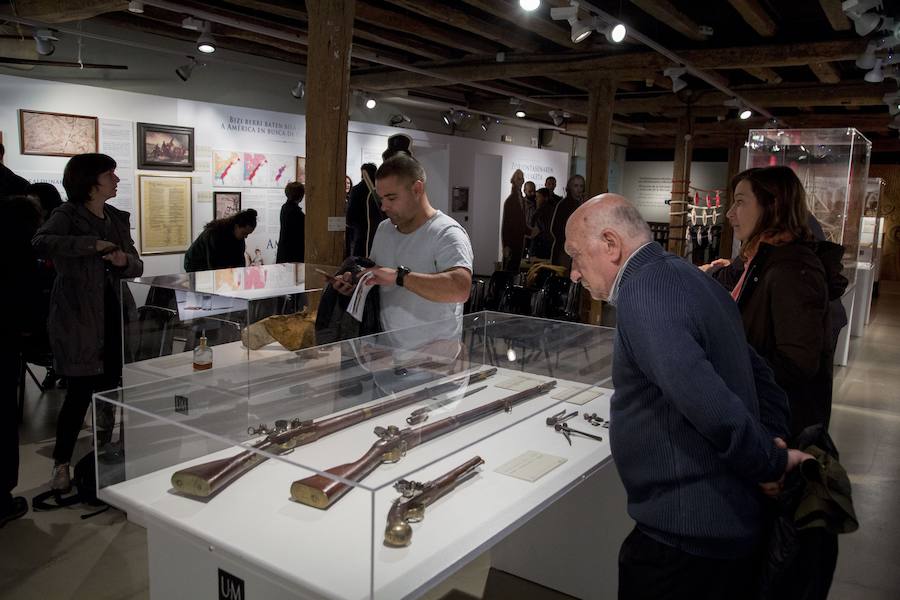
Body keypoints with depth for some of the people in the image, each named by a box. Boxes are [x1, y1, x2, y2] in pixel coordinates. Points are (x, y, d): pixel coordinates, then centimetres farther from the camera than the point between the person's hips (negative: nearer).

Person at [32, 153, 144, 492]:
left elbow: (137, 267, 10)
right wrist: (93, 244, -28)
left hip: (113, 314, 6)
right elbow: (41, 243, -27)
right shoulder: (68, 215, -6)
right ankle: (61, 463, 8)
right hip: (77, 317, -6)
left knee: (110, 385, 12)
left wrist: (123, 260, -12)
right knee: (81, 390, -6)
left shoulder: (118, 218, 12)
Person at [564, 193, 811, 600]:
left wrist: (771, 463, -16)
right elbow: (757, 373, 15)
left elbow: (709, 405, -32)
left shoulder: (643, 293, -22)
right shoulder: (688, 277, 9)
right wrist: (773, 441, 6)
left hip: (686, 535, -9)